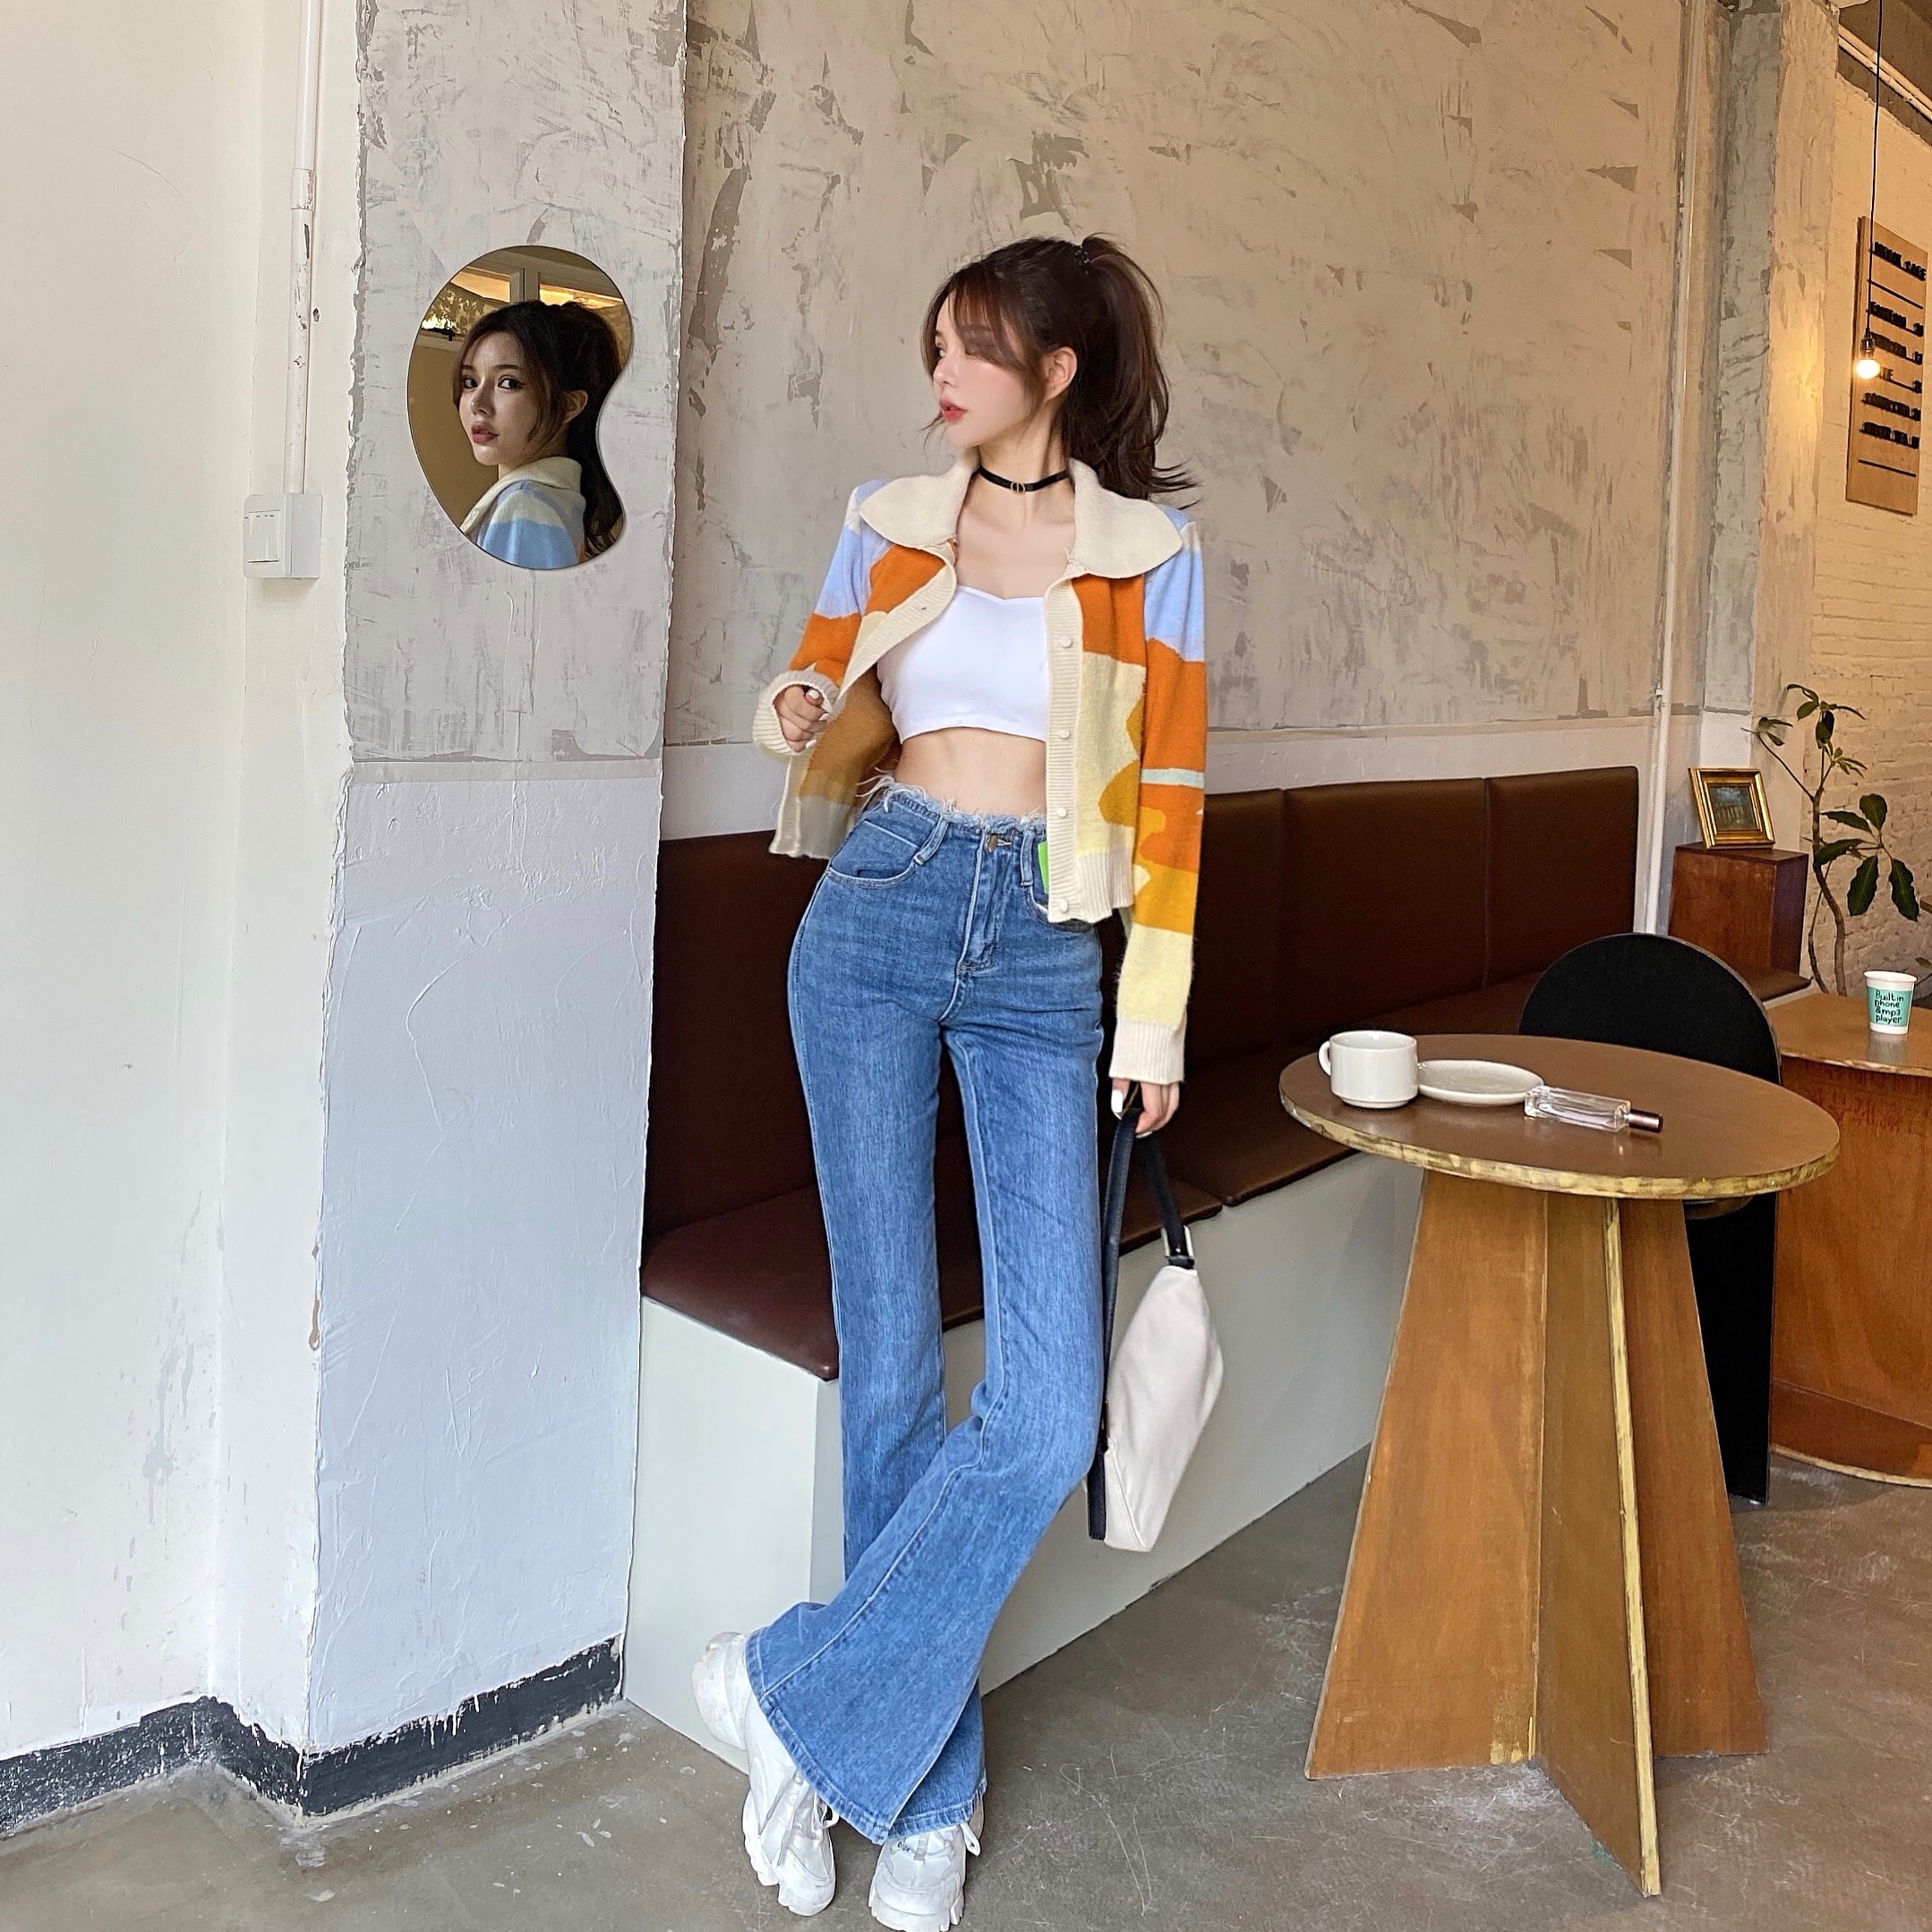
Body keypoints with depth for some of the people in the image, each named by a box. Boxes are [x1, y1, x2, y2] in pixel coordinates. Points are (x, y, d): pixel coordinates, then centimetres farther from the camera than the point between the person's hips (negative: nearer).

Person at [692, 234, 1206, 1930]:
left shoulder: (1148, 549, 6)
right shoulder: (890, 521, 12)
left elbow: (1168, 794, 4)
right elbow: (816, 690, 18)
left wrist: (1155, 1022, 0)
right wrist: (797, 720, -7)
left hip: (1043, 958, -1)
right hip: (877, 918, 1)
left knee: (1049, 1411, -10)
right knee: (892, 1365, 3)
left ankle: (799, 1691, 9)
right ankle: (927, 1795, 20)